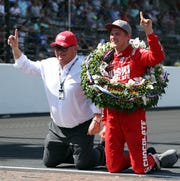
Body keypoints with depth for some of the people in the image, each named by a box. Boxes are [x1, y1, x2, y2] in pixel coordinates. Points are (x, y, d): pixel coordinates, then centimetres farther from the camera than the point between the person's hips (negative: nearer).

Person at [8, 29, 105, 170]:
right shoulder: (49, 65, 3)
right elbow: (26, 66, 16)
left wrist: (96, 118, -27)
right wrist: (15, 48, 2)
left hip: (81, 128, -6)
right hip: (57, 127, 7)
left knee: (82, 164, -7)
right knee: (49, 161, 13)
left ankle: (101, 153, 25)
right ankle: (71, 151, 40)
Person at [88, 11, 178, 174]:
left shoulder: (137, 55, 0)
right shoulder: (109, 60, 15)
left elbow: (157, 57, -23)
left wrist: (149, 32, -31)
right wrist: (105, 123, 17)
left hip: (134, 115, -5)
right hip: (113, 116, 5)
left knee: (140, 169, -6)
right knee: (113, 168, 4)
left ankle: (155, 159, 27)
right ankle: (146, 156, 29)